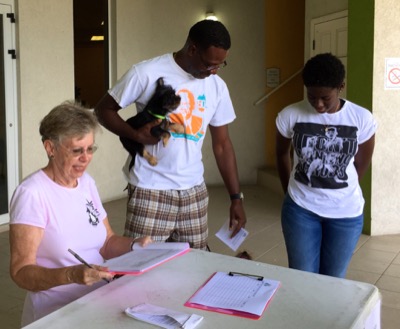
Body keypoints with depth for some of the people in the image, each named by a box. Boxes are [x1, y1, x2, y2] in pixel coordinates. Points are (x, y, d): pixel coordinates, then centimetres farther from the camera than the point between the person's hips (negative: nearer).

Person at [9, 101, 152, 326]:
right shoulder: (31, 193, -15)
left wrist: (134, 244, -6)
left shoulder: (87, 183, 7)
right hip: (57, 311, -7)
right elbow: (21, 271, -18)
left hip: (100, 300, 7)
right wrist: (71, 275, -33)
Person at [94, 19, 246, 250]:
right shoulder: (147, 73, -11)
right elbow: (104, 109, -2)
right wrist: (136, 135, -20)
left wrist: (236, 197, 6)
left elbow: (222, 144, 9)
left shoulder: (217, 87, 4)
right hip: (150, 188, -4)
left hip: (194, 190, 5)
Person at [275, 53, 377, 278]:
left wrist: (338, 193, 9)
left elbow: (361, 166, 4)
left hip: (346, 212, 0)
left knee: (333, 280, 13)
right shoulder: (289, 116, -9)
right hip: (300, 209, 0)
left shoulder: (363, 119, -9)